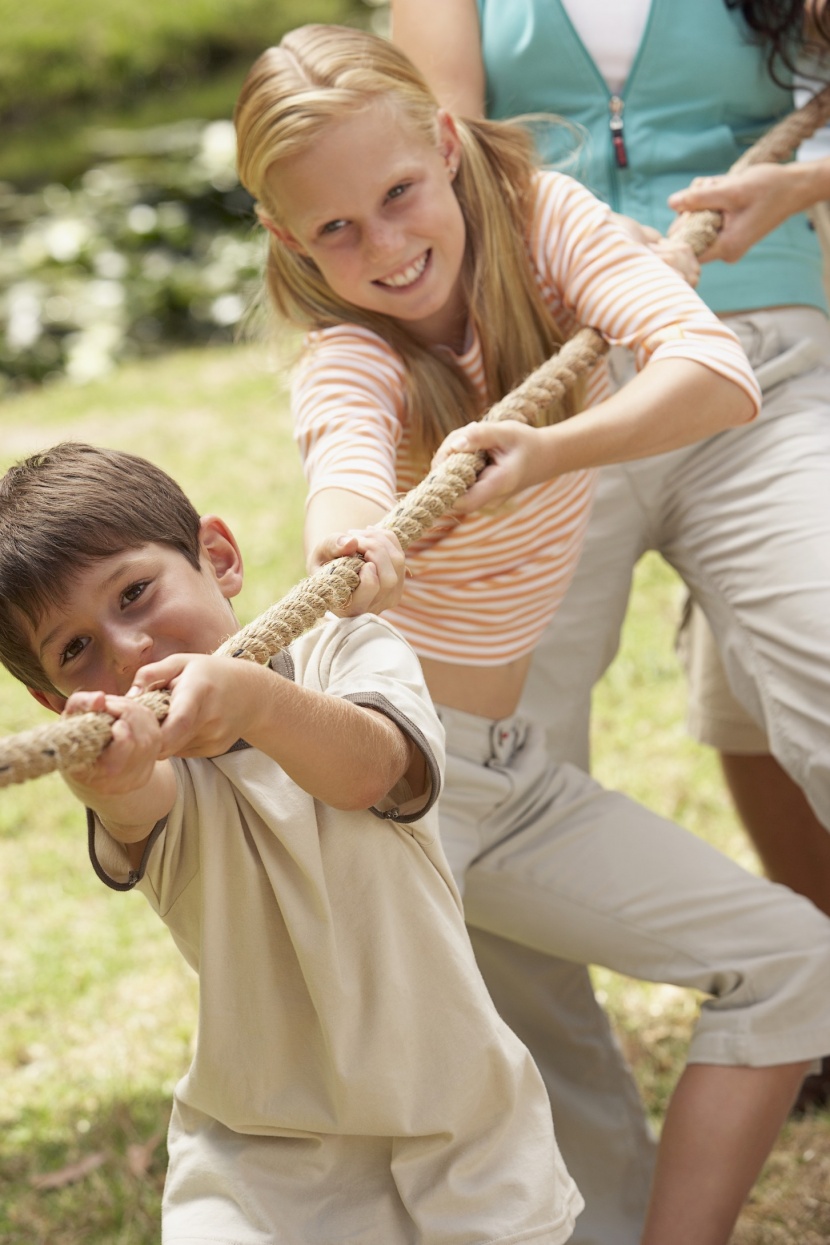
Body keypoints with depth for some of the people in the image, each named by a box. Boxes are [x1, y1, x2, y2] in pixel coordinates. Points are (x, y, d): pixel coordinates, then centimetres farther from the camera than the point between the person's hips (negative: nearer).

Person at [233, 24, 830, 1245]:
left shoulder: (540, 218, -8)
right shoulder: (349, 362, -18)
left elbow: (719, 373, -21)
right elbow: (347, 473, -43)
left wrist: (550, 450, -35)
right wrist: (346, 552, -65)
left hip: (507, 769, 6)